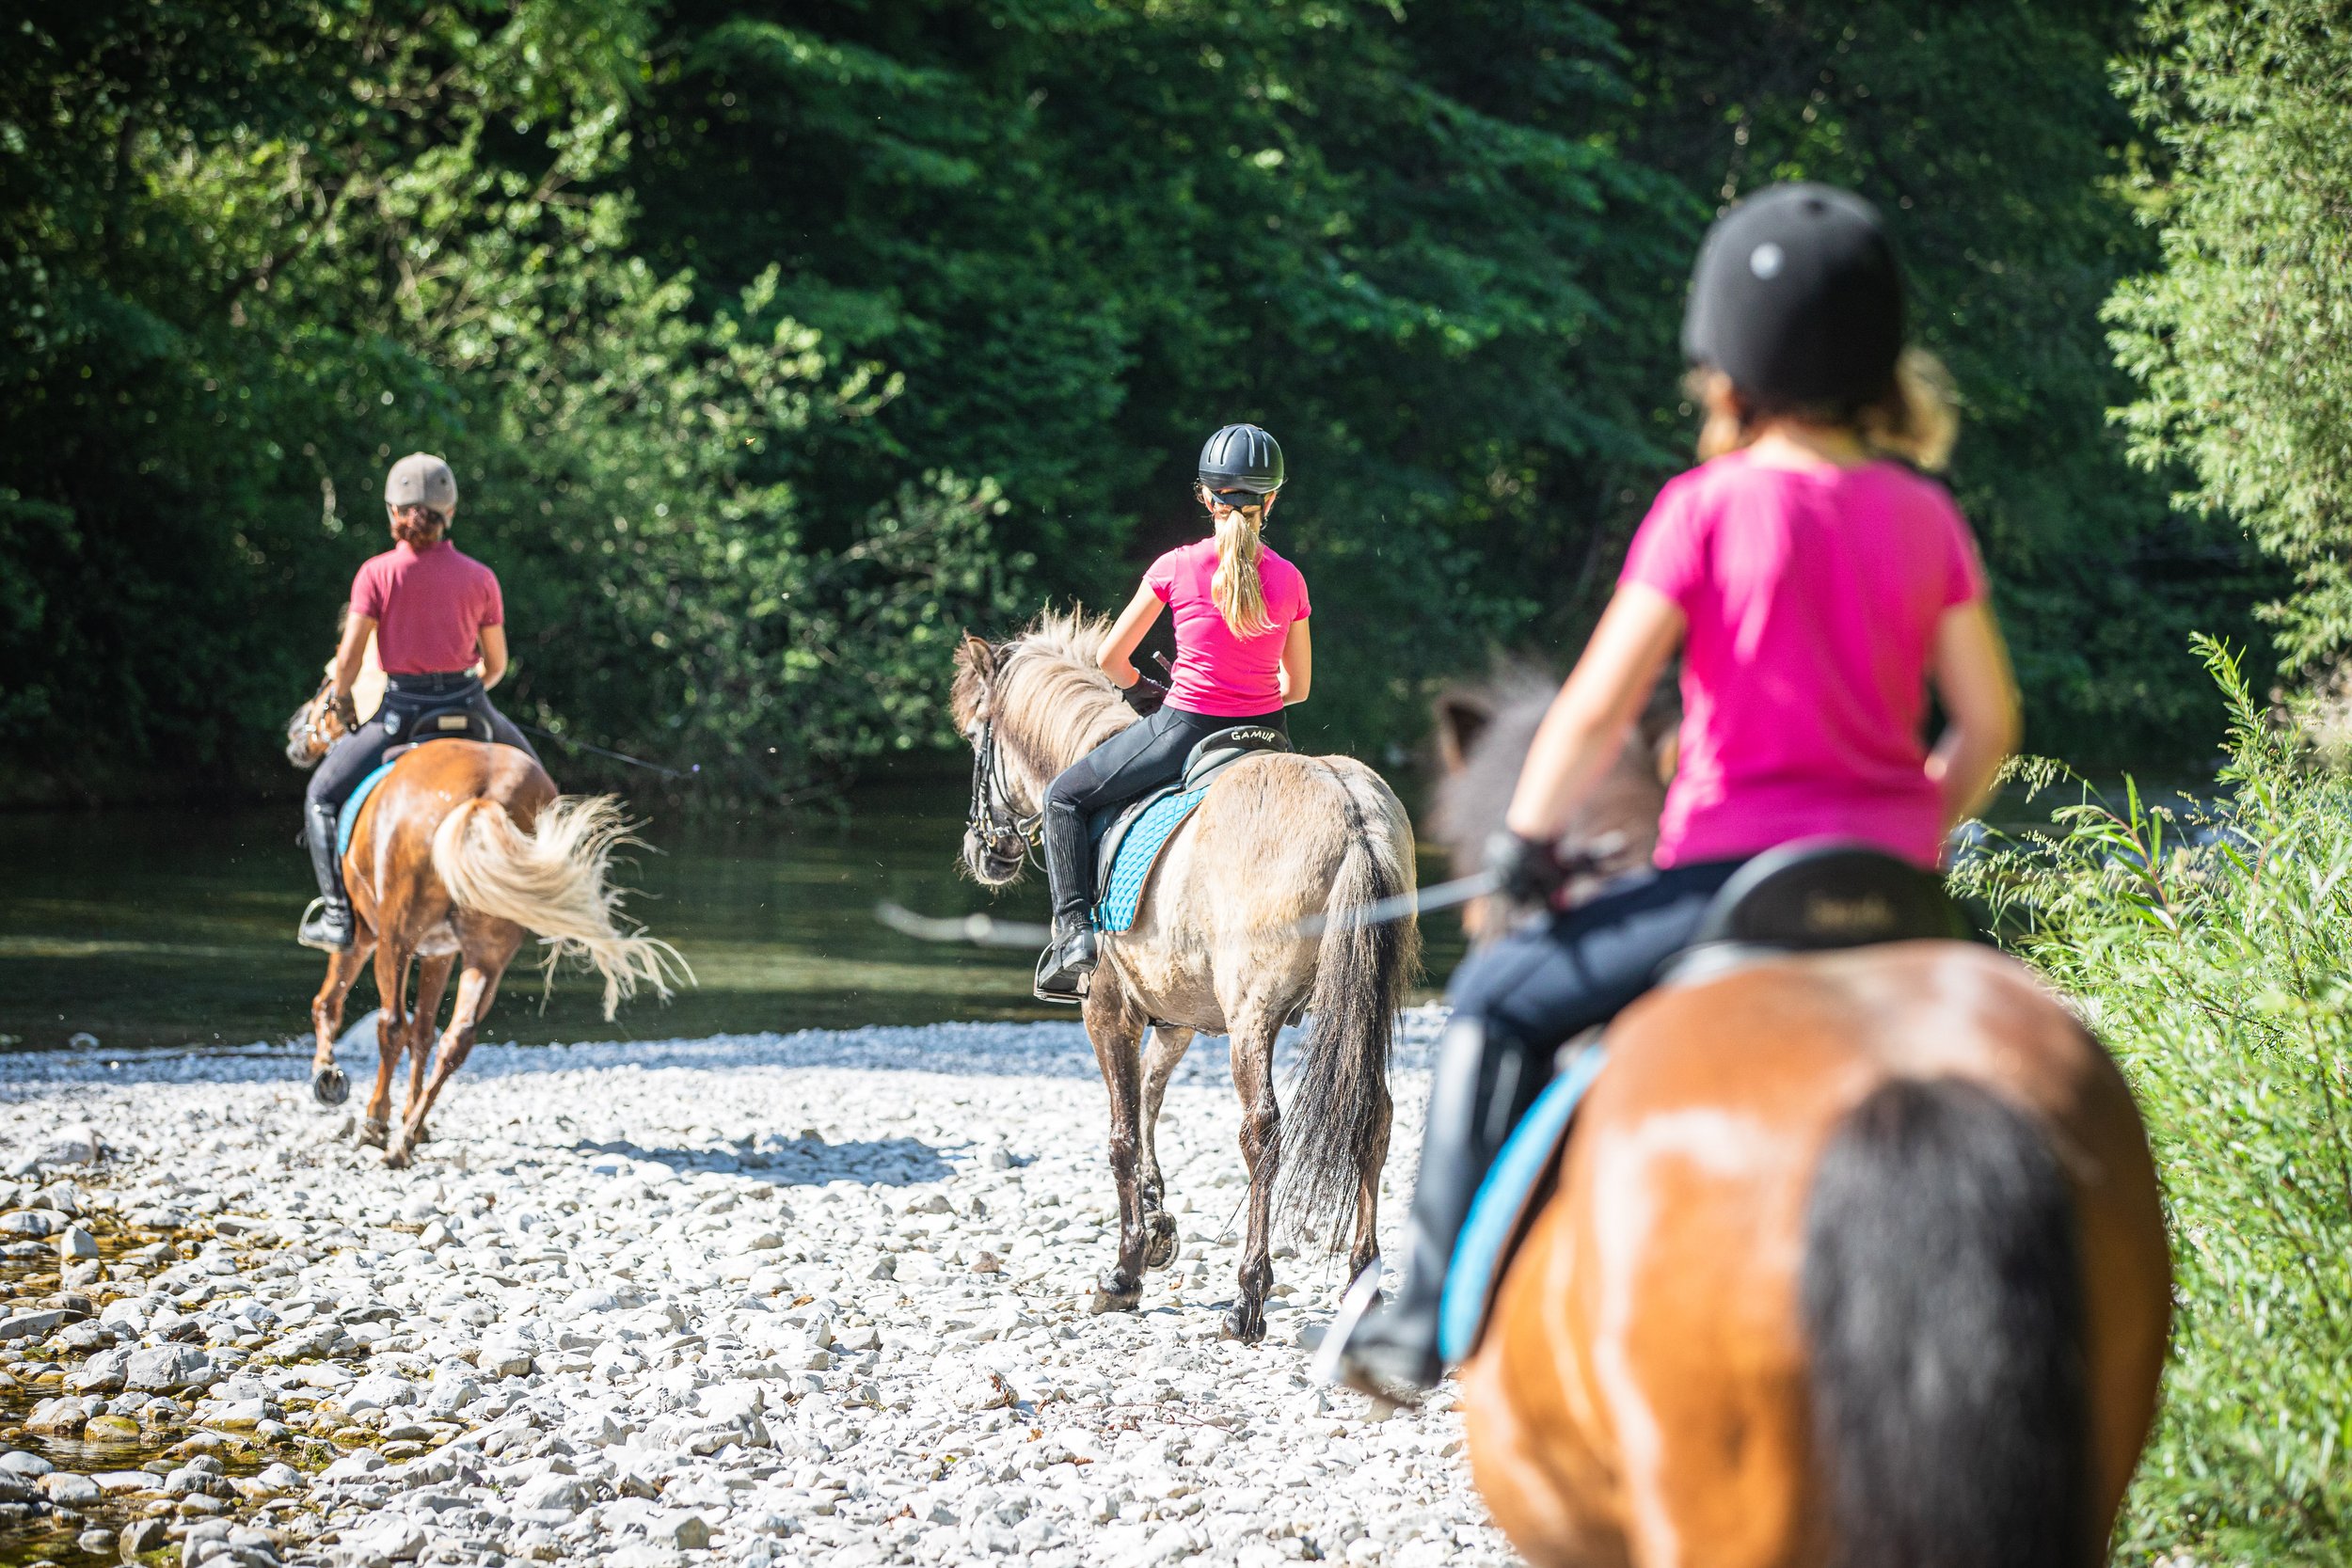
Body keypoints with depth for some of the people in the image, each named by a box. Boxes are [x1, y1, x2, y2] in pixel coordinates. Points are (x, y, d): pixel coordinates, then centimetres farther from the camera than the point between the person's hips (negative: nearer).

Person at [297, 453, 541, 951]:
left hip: (401, 711, -2)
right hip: (468, 705, 2)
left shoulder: (376, 573, -7)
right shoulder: (479, 578, 0)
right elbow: (496, 664, 6)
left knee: (322, 797, 15)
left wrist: (342, 702, 10)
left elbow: (349, 657, -10)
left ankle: (337, 915, 3)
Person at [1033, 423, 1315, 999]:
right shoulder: (1289, 579, -2)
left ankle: (1075, 931, 4)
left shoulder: (1177, 567, -10)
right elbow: (1297, 686, 7)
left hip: (1185, 730, -3)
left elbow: (1111, 659, -3)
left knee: (1064, 797, 17)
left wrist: (1149, 692, 16)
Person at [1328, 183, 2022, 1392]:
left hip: (1739, 872, -5)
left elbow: (1599, 708, -11)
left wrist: (1525, 835, 3)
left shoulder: (1710, 508, -9)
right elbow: (1988, 723, 8)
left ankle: (1434, 1303, 8)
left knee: (1499, 1000, 11)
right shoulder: (1926, 516, 5)